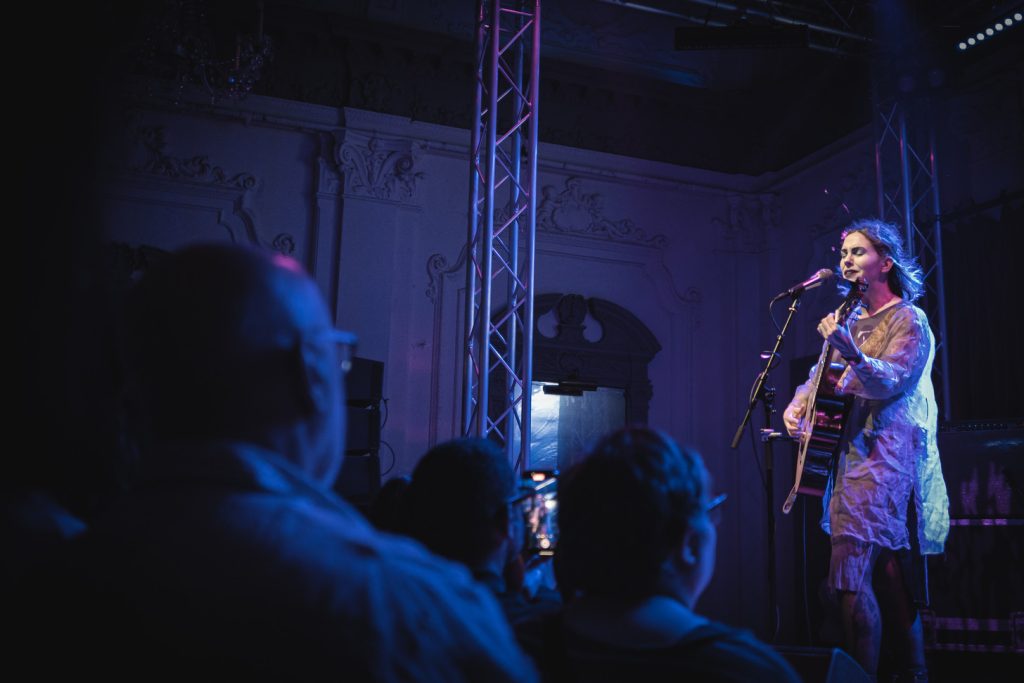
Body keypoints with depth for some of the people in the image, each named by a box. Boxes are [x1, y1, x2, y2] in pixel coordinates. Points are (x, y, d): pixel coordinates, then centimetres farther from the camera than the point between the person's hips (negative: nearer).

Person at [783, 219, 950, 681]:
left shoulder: (908, 320, -4)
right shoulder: (855, 321, 20)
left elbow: (889, 383, -19)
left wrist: (849, 350, -37)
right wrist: (799, 401, 3)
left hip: (884, 458, -8)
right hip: (852, 455, 8)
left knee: (851, 572, -19)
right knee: (890, 577, 11)